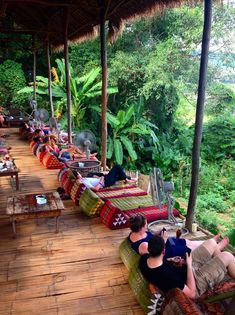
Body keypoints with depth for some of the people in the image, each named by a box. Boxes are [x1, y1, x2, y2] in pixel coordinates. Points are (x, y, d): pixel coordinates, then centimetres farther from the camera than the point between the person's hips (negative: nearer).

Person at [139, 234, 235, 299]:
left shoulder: (144, 258, -19)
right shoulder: (167, 276, -41)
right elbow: (191, 293, -29)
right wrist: (189, 265, -24)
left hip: (184, 269, 7)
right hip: (195, 284, -7)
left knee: (211, 242, 14)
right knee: (227, 256, -2)